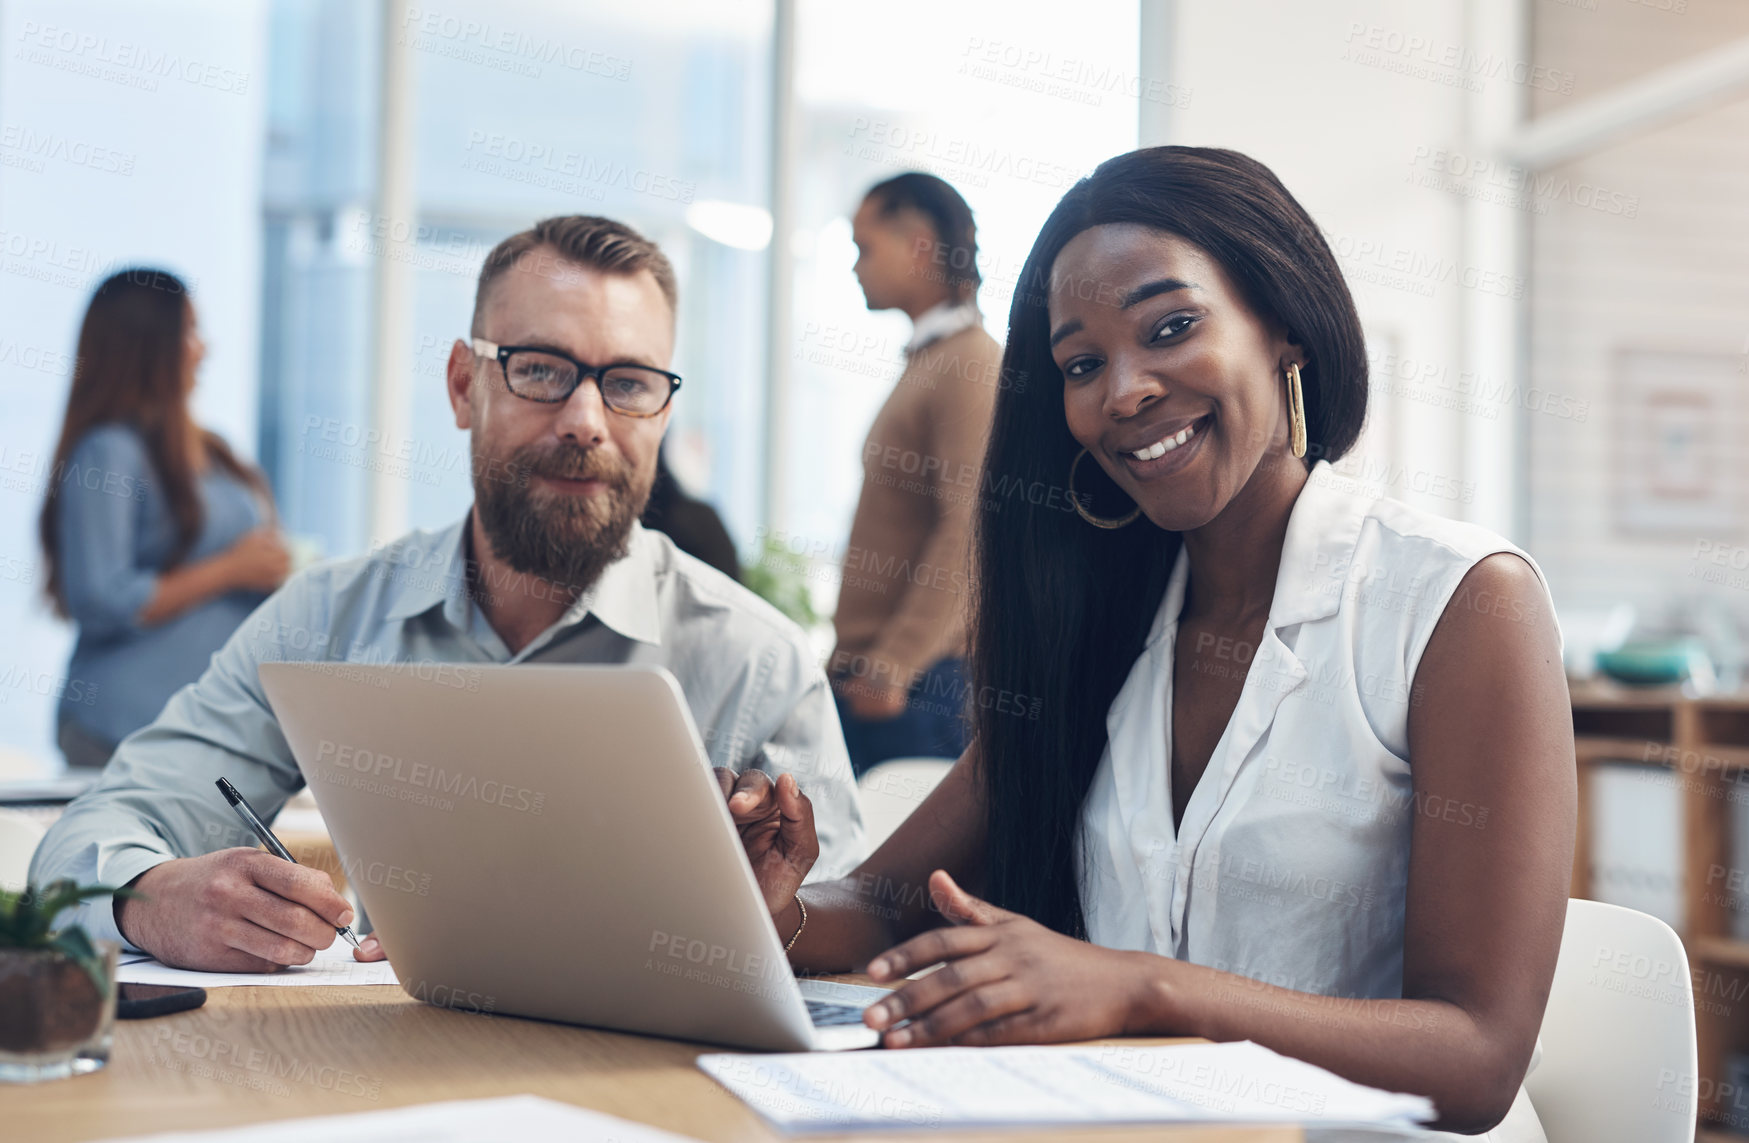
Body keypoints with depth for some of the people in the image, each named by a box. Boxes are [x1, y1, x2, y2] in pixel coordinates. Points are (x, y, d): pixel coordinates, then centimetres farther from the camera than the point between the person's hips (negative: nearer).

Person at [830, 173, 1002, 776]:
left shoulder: (973, 368, -12)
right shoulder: (926, 362, 19)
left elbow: (969, 531, -21)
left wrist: (894, 664, -23)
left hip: (924, 679, -9)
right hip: (870, 672, 9)